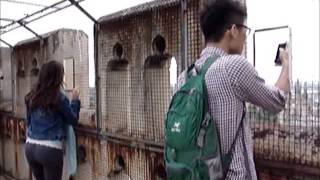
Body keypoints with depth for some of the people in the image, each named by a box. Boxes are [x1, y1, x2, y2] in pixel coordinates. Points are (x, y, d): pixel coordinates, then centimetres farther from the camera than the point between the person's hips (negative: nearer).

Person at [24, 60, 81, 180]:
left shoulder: (32, 96, 6)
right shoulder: (59, 98, -11)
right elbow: (73, 120, 0)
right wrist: (75, 100, 11)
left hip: (30, 147, 6)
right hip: (50, 149, -6)